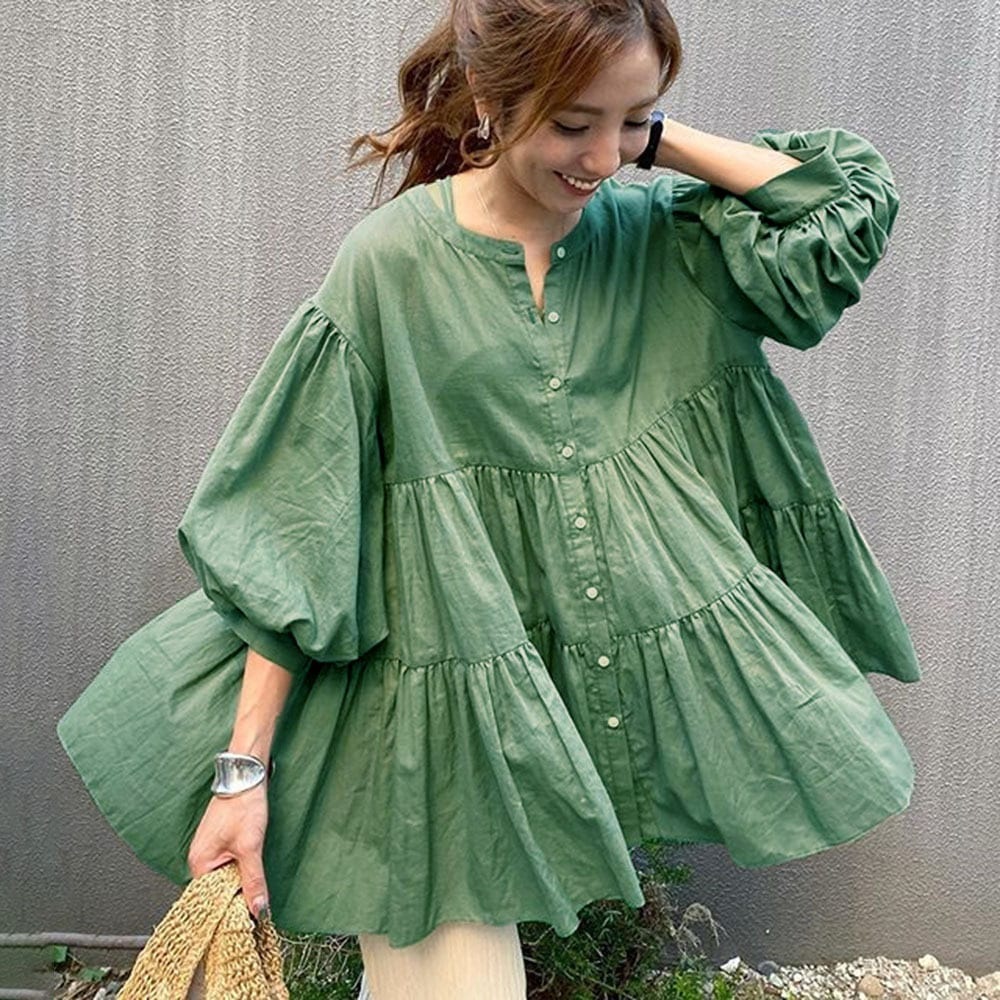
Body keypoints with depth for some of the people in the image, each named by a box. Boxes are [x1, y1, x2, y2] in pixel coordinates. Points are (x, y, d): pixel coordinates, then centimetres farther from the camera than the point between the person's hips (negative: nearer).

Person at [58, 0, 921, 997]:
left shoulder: (660, 236, 2)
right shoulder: (391, 260, -11)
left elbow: (859, 201, 4)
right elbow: (293, 524, -11)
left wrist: (655, 140, -4)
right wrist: (244, 770, -11)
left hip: (632, 675, 4)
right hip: (447, 719, -3)